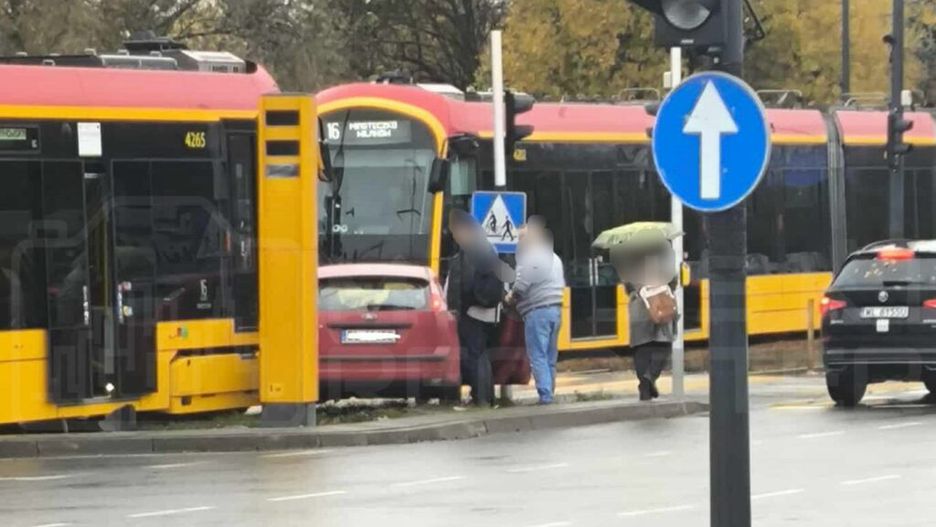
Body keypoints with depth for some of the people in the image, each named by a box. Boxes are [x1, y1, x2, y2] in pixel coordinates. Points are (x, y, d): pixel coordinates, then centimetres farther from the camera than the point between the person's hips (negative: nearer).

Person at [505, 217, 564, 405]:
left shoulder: (530, 257, -10)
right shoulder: (554, 258, 19)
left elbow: (521, 285, -16)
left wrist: (512, 296, 6)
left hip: (537, 311, -9)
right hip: (555, 309, 9)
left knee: (538, 357, -7)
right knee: (550, 358, 13)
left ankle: (545, 395, -13)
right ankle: (550, 393, 13)